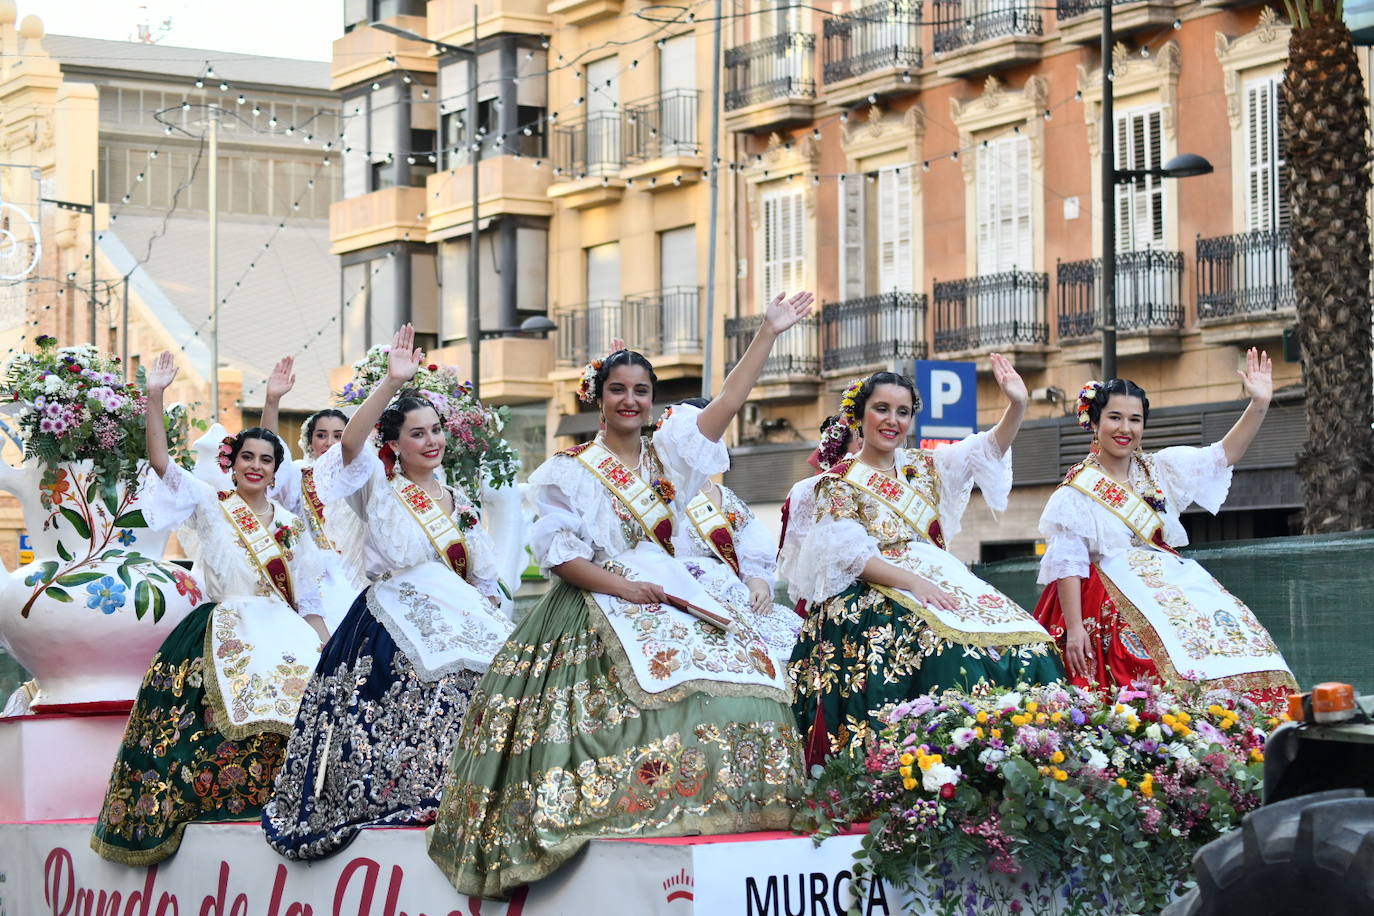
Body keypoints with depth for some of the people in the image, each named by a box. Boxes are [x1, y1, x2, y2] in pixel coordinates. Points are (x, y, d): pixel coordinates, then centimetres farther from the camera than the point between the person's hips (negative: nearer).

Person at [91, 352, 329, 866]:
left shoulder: (290, 525, 17)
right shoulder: (208, 506, 7)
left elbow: (307, 598, 16)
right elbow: (160, 461, -5)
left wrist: (327, 645, 3)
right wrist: (154, 397, -14)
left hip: (284, 632, 3)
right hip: (226, 629, -3)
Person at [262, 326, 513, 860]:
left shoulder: (460, 501, 19)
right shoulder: (379, 487, 4)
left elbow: (484, 577, 22)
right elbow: (350, 441, -17)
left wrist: (483, 624, 5)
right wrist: (391, 384, -27)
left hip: (457, 630, 5)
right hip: (393, 633, -5)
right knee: (393, 733, -18)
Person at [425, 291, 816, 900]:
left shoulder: (665, 454, 16)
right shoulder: (571, 470, 3)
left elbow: (728, 402, 8)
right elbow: (557, 551, -6)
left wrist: (769, 332, 3)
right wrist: (623, 588, -16)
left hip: (669, 599, 5)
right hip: (595, 609, -5)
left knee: (740, 670, -14)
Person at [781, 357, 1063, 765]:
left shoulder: (923, 466, 19)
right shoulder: (836, 483, 5)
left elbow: (987, 450, 6)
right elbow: (850, 555, -8)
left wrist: (1017, 405, -13)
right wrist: (912, 582, -22)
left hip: (943, 580, 6)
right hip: (873, 595, -6)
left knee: (1027, 648, -18)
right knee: (948, 650, -34)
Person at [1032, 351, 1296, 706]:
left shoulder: (1159, 470, 15)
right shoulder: (1076, 492, 0)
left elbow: (1222, 455, 10)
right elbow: (1066, 564, -5)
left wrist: (1259, 405, -3)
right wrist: (1074, 628, -15)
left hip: (1175, 581, 6)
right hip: (1115, 594, -6)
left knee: (1230, 631, -18)